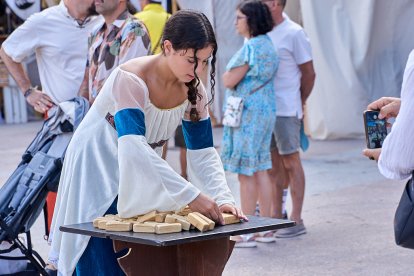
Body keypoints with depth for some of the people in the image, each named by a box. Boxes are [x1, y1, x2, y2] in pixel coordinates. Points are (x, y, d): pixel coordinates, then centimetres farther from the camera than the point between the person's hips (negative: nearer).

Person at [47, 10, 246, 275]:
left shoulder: (193, 90, -10)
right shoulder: (131, 79, -30)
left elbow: (204, 153, -8)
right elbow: (134, 149, -41)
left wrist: (223, 198, -26)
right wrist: (190, 195, -45)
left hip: (140, 180, 6)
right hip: (96, 171, -6)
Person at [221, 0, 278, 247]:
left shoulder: (251, 47, -16)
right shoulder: (268, 44, 13)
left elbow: (229, 81, -16)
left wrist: (226, 73, 3)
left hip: (248, 112, -10)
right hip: (266, 110, 10)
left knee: (246, 173, -4)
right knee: (261, 170, 12)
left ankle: (248, 234, 0)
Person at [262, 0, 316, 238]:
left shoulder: (294, 33, -8)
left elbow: (309, 73, -2)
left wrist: (299, 103, 6)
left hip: (285, 109, -6)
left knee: (290, 162, 0)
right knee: (273, 163, 12)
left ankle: (296, 220, 6)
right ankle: (276, 216, 20)